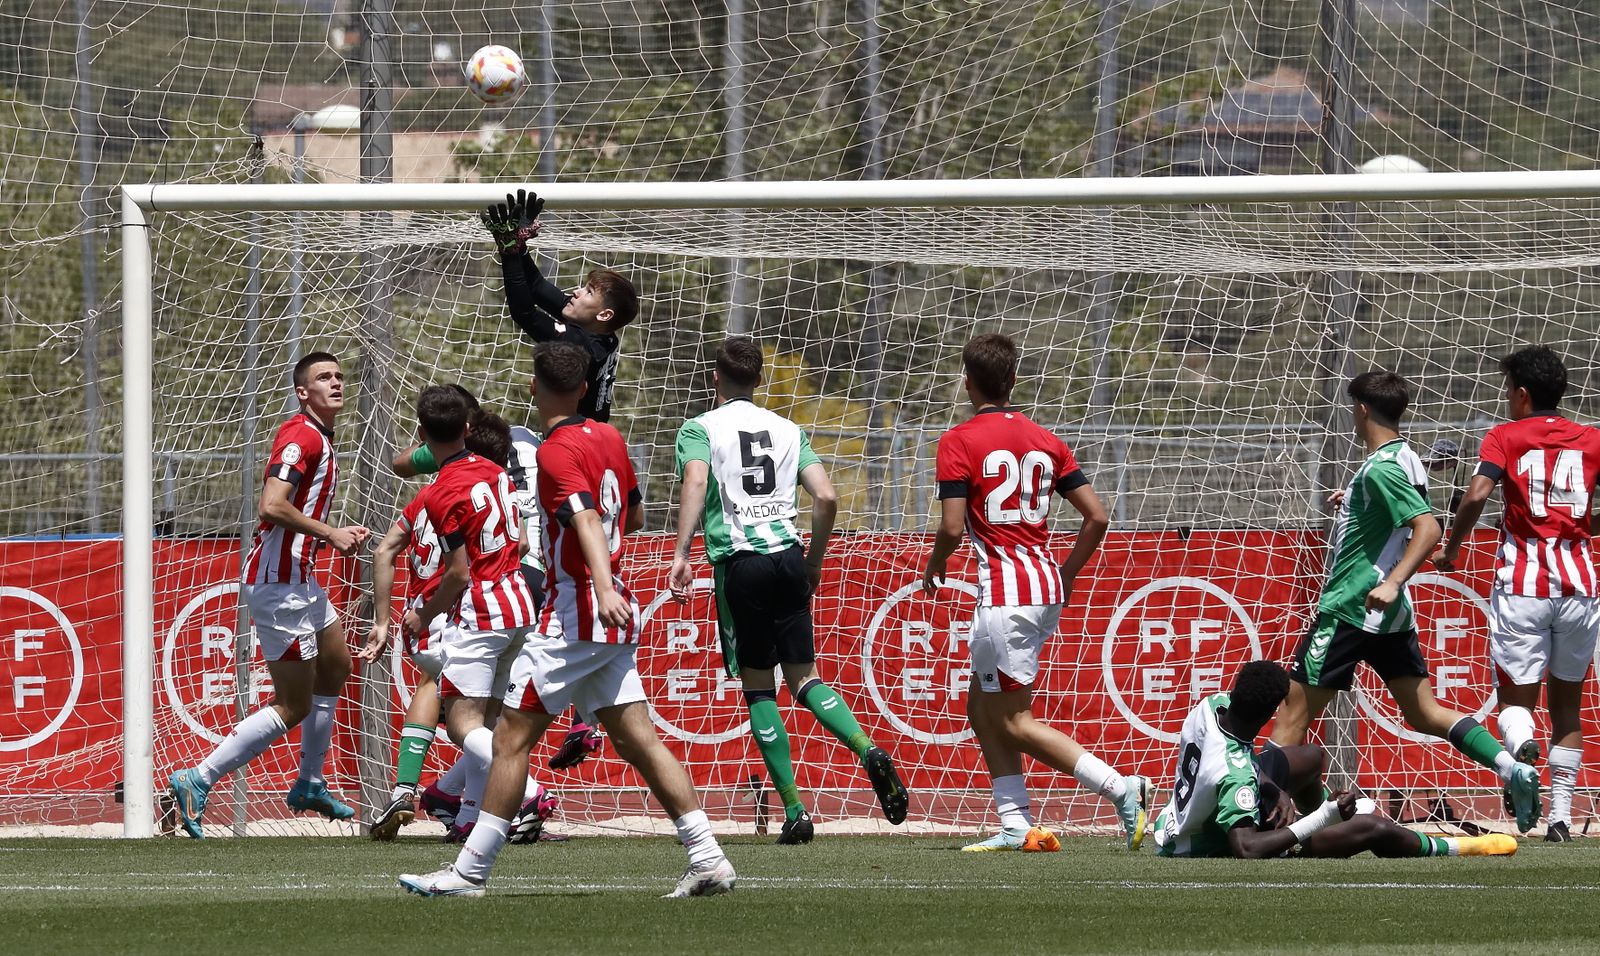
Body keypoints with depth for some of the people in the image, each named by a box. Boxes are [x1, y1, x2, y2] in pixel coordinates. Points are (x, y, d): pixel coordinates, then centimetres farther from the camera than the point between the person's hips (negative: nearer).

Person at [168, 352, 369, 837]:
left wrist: (339, 534, 7)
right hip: (279, 583, -11)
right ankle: (198, 782, -8)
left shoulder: (320, 438, 15)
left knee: (335, 666, 26)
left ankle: (309, 784, 36)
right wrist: (330, 534, -19)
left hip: (298, 578, 11)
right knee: (294, 705, -7)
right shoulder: (302, 436, -17)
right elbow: (271, 507, -28)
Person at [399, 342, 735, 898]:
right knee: (635, 738, 6)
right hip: (616, 618, 8)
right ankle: (707, 858, -2)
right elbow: (633, 517, 23)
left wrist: (604, 586, -42)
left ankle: (469, 872, -4)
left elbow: (587, 519, -28)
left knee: (512, 737, -4)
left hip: (573, 614, -8)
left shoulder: (558, 451, -13)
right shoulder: (609, 438, 11)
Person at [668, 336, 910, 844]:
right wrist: (814, 562, 19)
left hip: (739, 562, -4)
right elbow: (826, 498, 6)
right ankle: (868, 750, -17)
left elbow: (696, 482, -17)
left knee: (758, 686, 3)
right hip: (788, 556, 4)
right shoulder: (787, 430, 15)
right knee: (802, 675, 10)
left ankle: (794, 810, -2)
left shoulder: (699, 429, 3)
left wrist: (681, 553, -24)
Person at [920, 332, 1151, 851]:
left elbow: (952, 527, -15)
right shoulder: (1044, 440, 11)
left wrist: (934, 567, 6)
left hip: (1005, 593, -8)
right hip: (1047, 593, 8)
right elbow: (1097, 517, 7)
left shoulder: (959, 442, -8)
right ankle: (1015, 826, 9)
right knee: (982, 708, 17)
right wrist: (1066, 574, 19)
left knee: (1013, 722, -2)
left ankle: (1122, 788, -15)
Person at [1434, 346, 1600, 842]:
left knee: (1516, 698, 3)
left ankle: (1520, 747, -33)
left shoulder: (1505, 438, 1)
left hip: (1522, 583, -2)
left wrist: (1450, 549, -1)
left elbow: (1476, 495, -14)